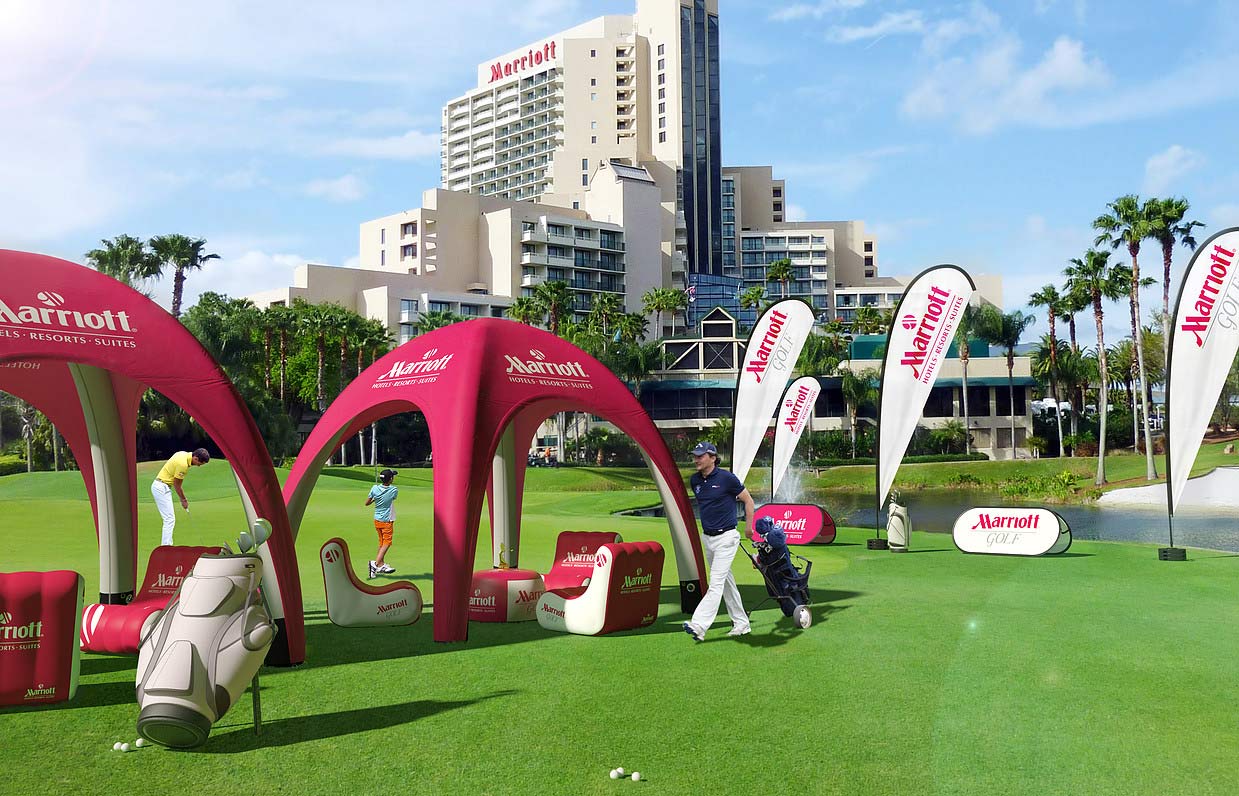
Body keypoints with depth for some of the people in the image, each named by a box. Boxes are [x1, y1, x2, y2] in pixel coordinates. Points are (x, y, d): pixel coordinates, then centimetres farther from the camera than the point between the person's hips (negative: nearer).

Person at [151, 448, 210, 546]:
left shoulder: (183, 454, 5)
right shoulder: (183, 464, -23)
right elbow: (176, 484, -14)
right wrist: (183, 499, -1)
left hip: (159, 486, 10)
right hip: (161, 488, -10)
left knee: (169, 518, 13)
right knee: (169, 519, -10)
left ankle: (166, 545, 16)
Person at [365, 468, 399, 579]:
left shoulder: (375, 488, -9)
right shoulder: (394, 490, -17)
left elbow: (366, 503, -2)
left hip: (377, 520, 5)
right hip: (387, 521, -5)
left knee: (381, 543, 17)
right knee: (386, 543, 0)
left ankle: (381, 565, 22)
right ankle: (376, 563, -14)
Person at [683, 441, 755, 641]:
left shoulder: (726, 478, -13)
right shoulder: (694, 480, 5)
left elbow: (748, 500, -3)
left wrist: (750, 529, 1)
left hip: (726, 537, -7)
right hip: (707, 538, 7)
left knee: (716, 583, -12)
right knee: (726, 582, 14)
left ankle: (699, 626, -23)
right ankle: (741, 623, 25)